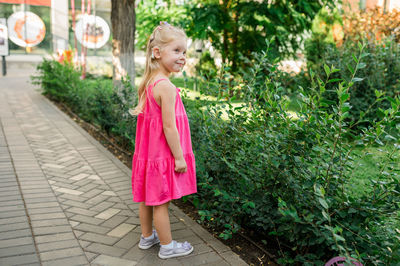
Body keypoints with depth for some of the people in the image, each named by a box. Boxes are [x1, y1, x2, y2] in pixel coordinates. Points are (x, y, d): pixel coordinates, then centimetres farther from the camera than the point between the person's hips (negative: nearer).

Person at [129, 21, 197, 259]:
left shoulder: (149, 83, 5)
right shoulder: (166, 87, -23)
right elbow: (169, 126, -24)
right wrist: (179, 157, -17)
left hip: (149, 151, 9)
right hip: (163, 154, -9)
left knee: (147, 198, 20)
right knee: (161, 202, 5)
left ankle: (147, 237, 37)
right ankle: (167, 246, 20)